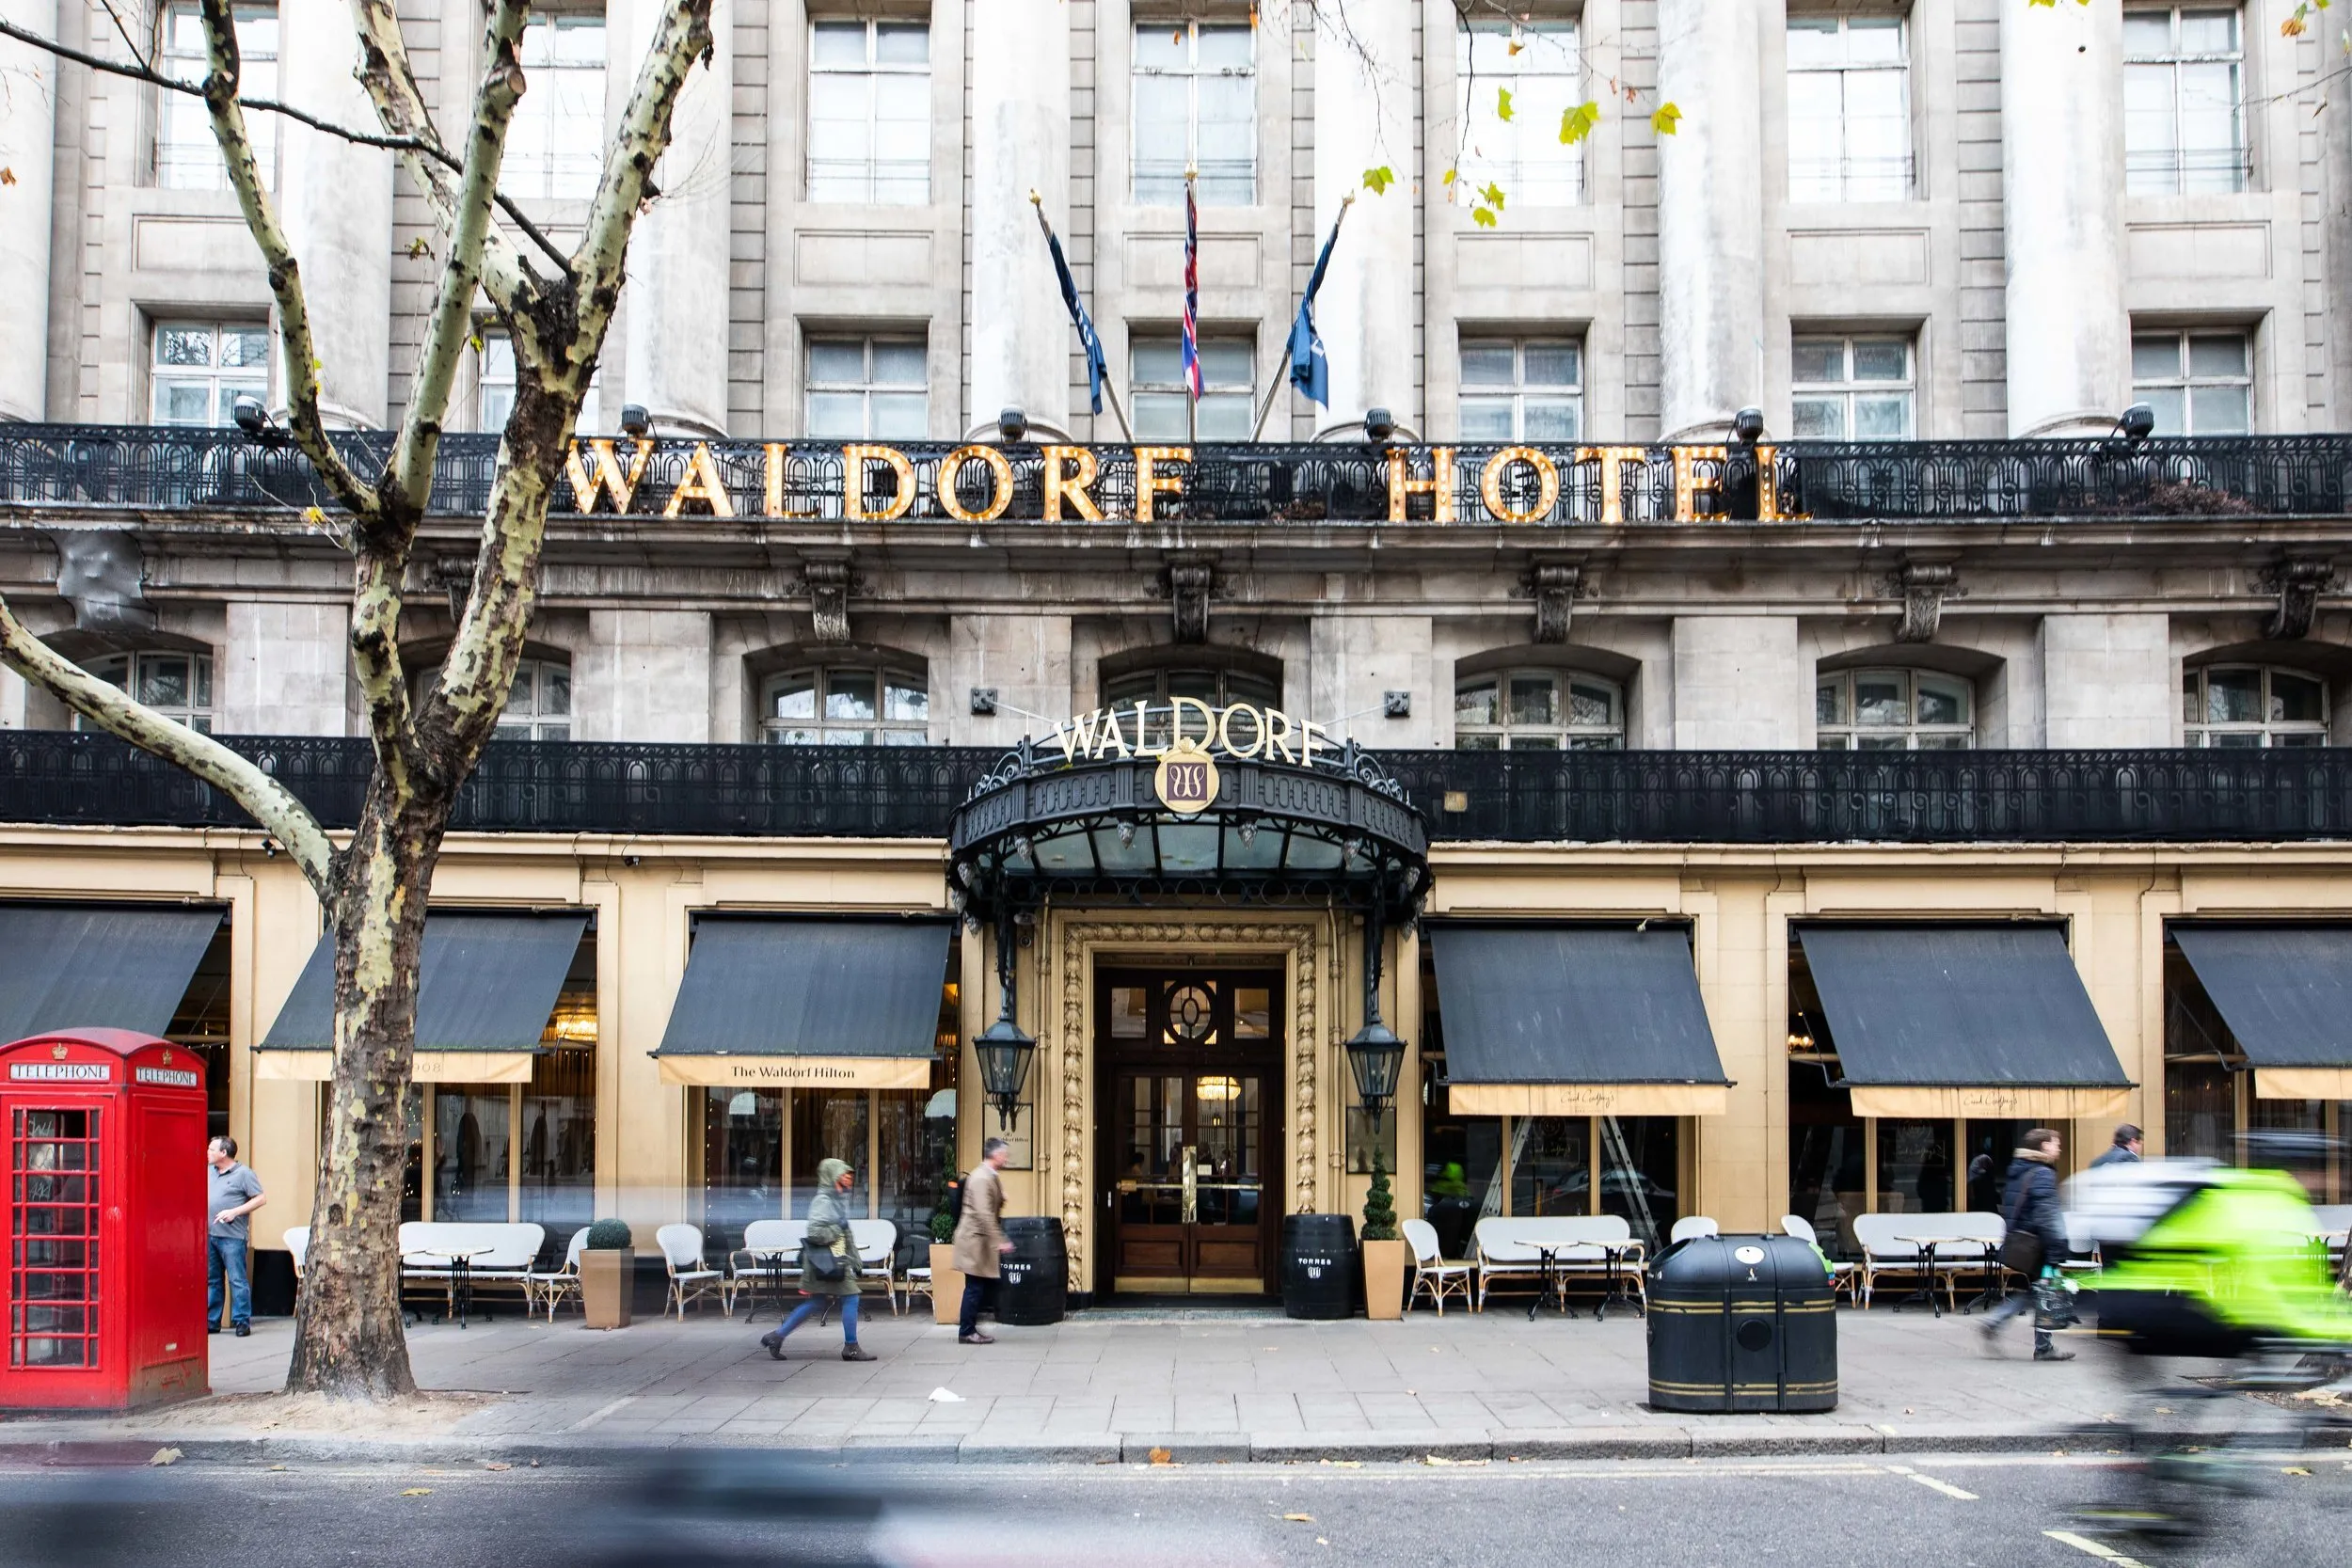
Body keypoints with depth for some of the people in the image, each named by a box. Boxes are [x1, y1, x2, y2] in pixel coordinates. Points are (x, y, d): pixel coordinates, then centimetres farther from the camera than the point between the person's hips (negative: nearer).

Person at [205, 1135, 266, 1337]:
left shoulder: (244, 1173, -3)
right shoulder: (210, 1173, 16)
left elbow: (260, 1199, -7)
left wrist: (234, 1212, -14)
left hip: (232, 1236, -7)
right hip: (210, 1235, 7)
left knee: (237, 1280, -6)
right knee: (211, 1280, 11)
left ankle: (242, 1322, -3)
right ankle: (211, 1322, 17)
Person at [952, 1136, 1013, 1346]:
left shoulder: (990, 1177, 14)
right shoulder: (982, 1178, -19)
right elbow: (984, 1214, -25)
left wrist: (999, 1240, 21)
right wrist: (999, 1242, -25)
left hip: (981, 1240, 10)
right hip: (975, 1239, -10)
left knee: (978, 1287, 11)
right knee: (975, 1287, -5)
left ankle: (968, 1327, 17)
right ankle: (966, 1332, 1)